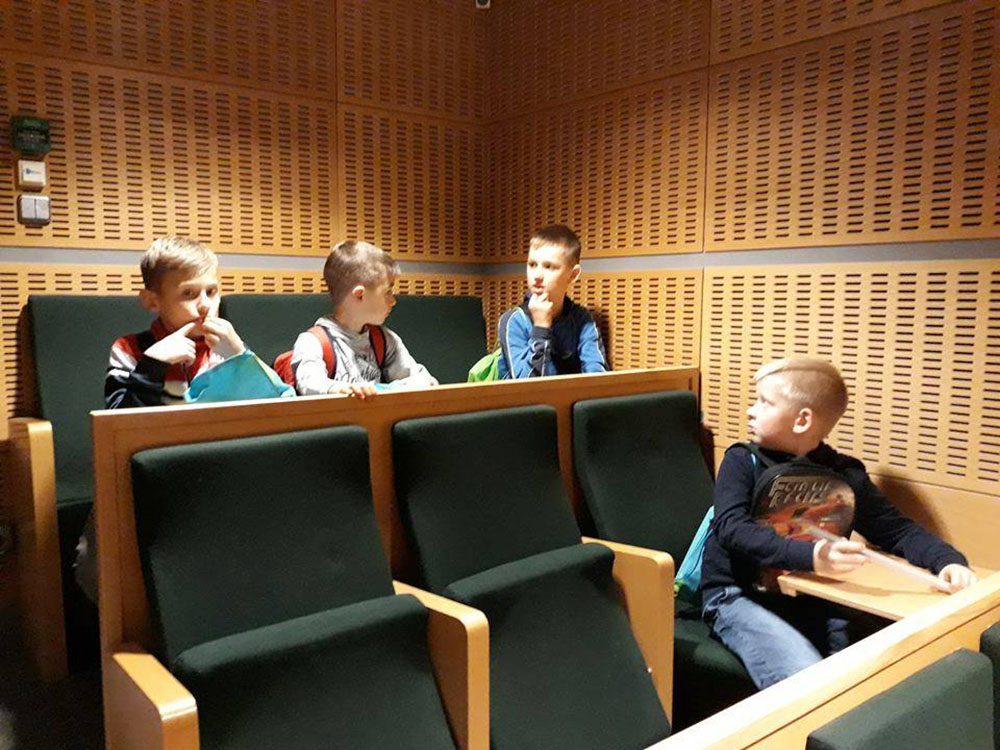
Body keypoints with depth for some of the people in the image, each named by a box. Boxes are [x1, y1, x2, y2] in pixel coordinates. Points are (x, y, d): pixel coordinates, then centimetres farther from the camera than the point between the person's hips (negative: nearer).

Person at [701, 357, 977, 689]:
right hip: (738, 597, -4)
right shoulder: (742, 462, -4)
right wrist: (810, 555, -34)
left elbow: (900, 531, 10)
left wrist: (949, 561, -12)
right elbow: (732, 528, -18)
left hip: (810, 602, 4)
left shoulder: (846, 475, 5)